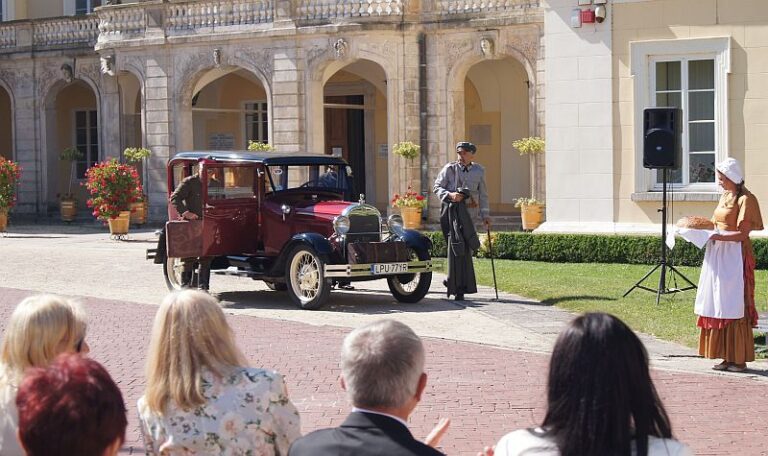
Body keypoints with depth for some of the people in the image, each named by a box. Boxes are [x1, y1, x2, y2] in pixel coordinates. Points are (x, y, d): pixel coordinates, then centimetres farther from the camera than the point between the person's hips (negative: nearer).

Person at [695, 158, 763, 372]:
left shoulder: (745, 200, -9)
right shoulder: (725, 196, 16)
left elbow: (742, 234, -15)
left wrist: (717, 236, -24)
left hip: (735, 256, -8)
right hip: (717, 256, 8)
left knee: (734, 307, -6)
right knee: (718, 306, 5)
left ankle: (739, 359, -2)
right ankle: (727, 357, 9)